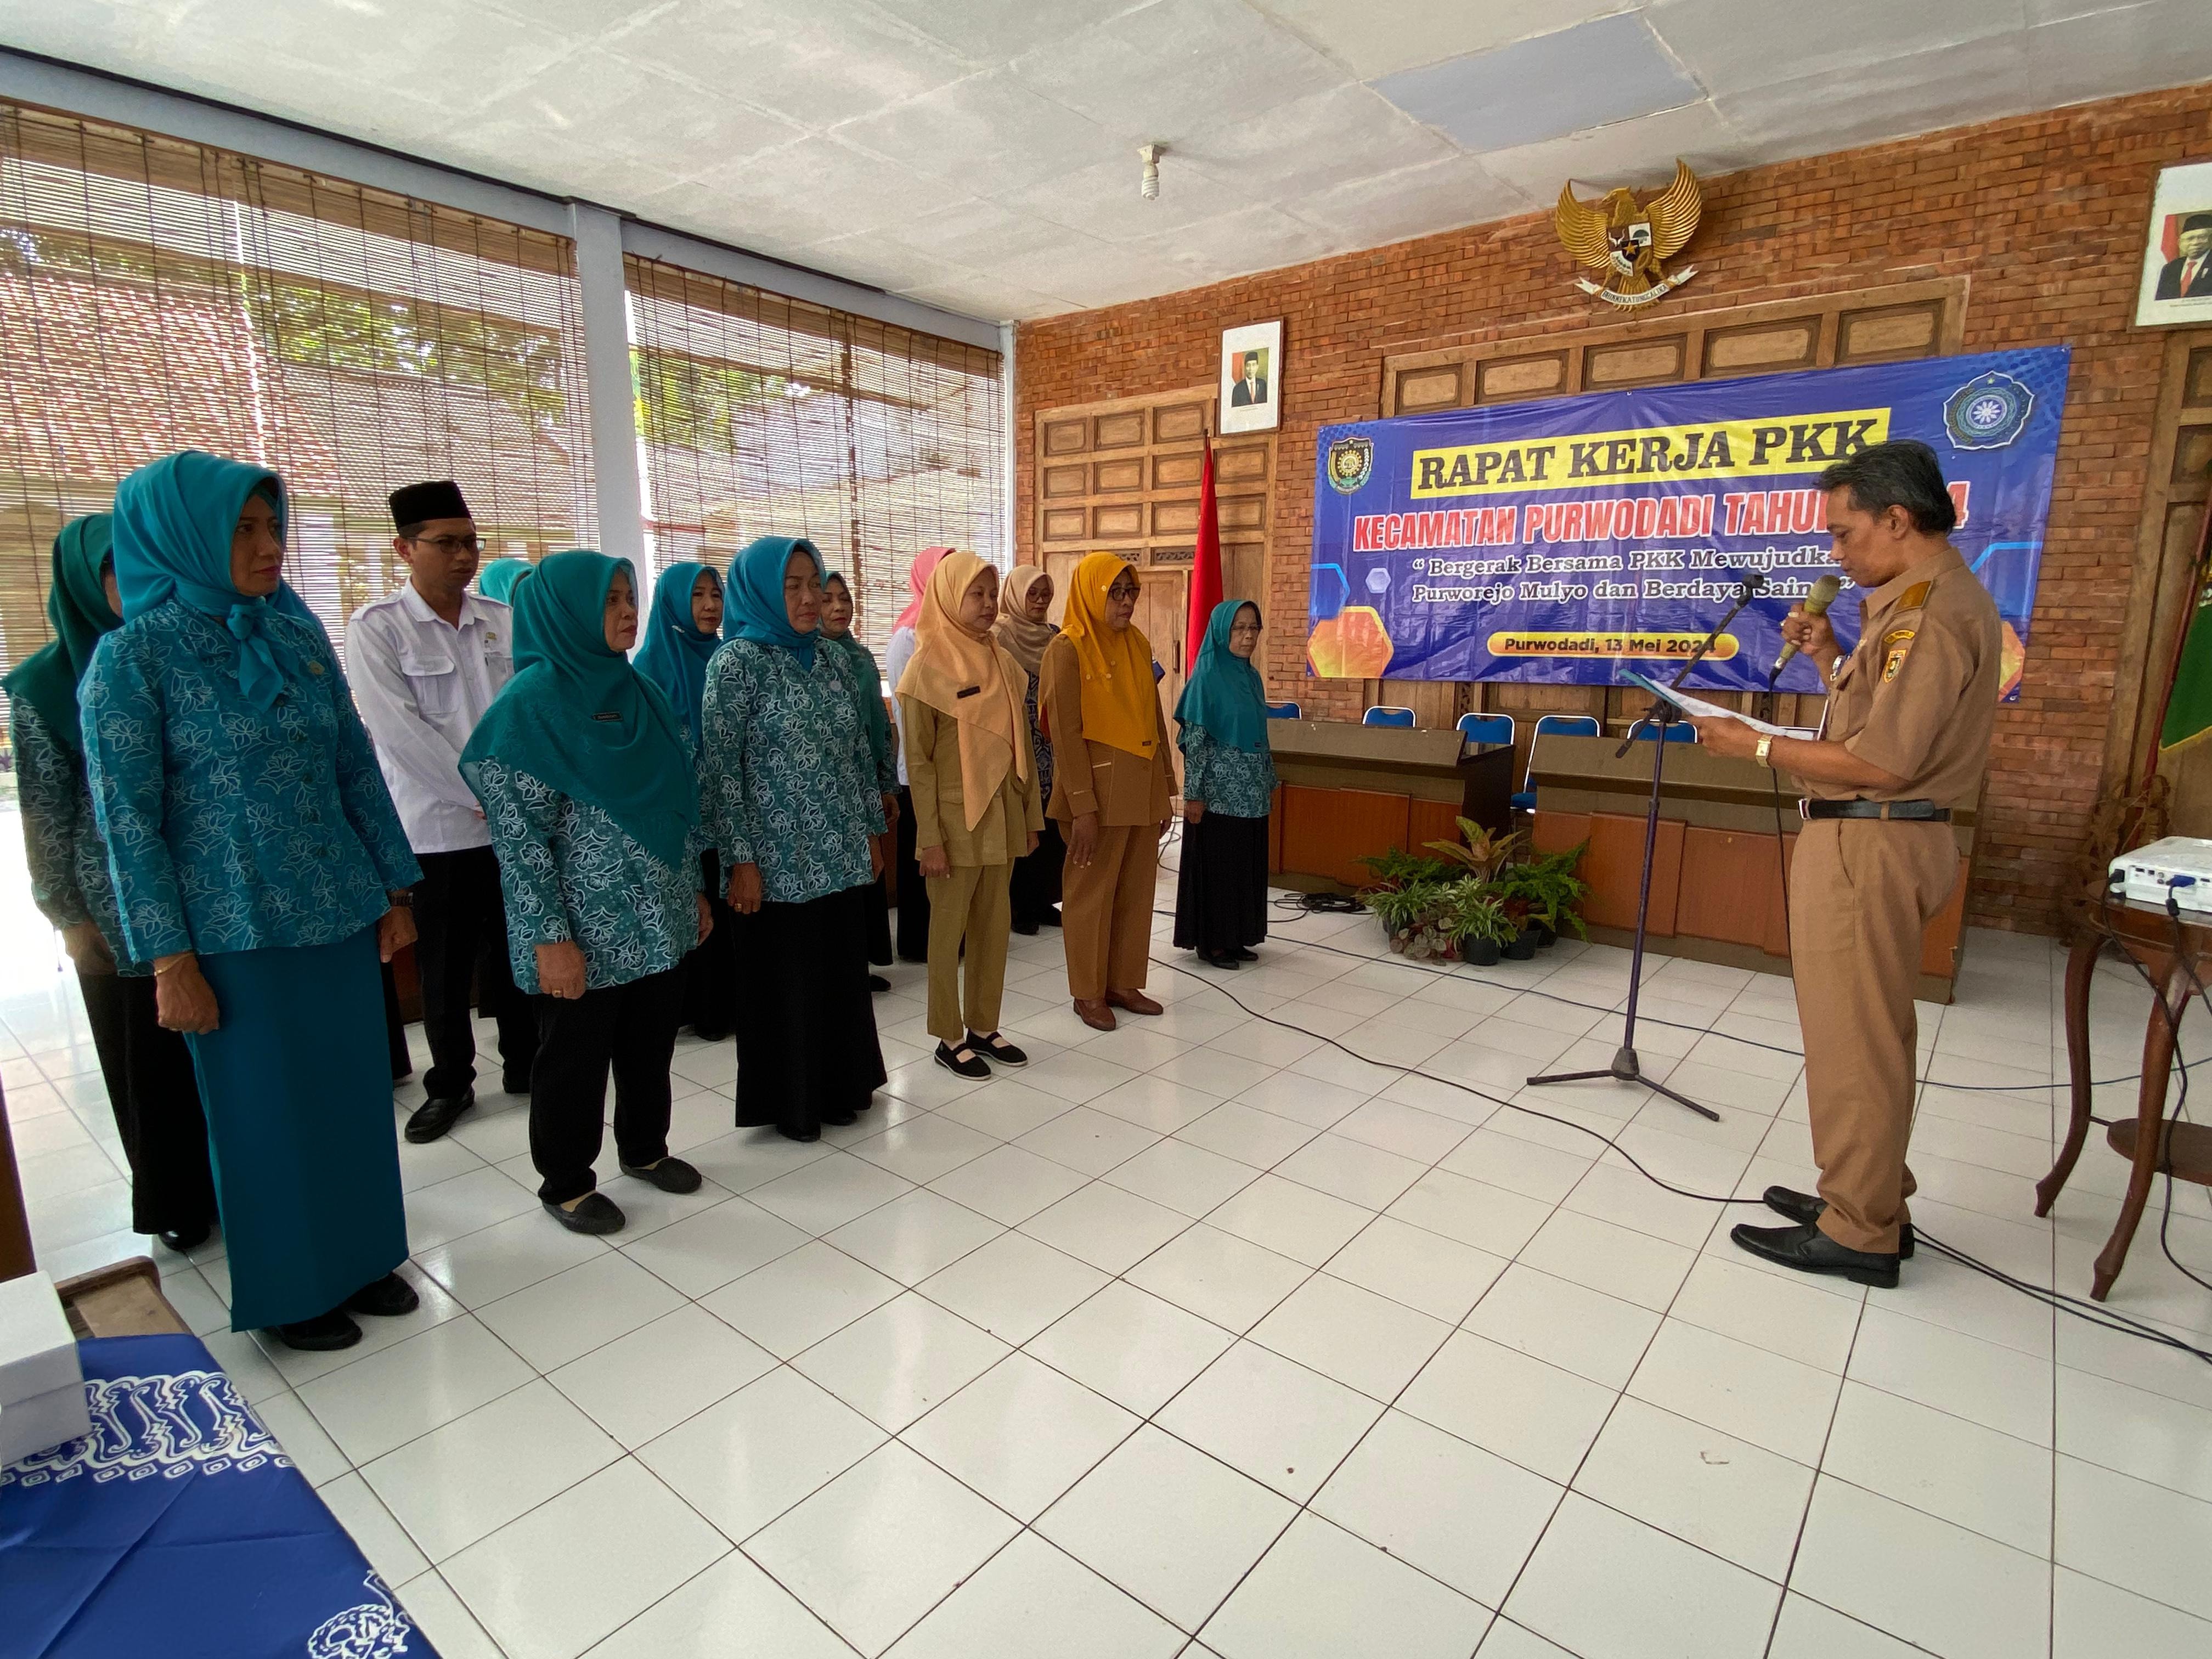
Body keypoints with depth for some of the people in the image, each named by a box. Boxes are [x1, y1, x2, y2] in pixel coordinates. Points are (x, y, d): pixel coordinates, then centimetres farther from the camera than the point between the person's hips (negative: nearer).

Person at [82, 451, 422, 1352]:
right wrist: (171, 963, -11)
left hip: (340, 913, 4)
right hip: (235, 932, -4)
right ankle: (290, 1290, 30)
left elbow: (355, 765, 7)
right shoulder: (133, 656, -9)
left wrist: (395, 890, 7)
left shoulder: (297, 630, 4)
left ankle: (362, 1255, 34)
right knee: (266, 1109, 10)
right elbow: (128, 820, -9)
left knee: (355, 1093, 14)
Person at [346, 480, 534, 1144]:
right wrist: (483, 793, -13)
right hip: (435, 827, -2)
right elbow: (400, 730, -12)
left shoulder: (504, 620, 6)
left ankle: (524, 1062, 28)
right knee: (444, 965, 9)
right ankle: (450, 1083, 25)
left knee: (514, 952, 12)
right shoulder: (375, 628, -5)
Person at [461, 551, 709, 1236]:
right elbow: (519, 836, -16)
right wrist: (550, 937, -18)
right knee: (575, 1056, 10)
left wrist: (693, 889, 13)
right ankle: (564, 1182, 29)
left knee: (650, 1042, 18)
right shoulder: (529, 705, -13)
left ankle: (644, 1148, 39)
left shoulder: (638, 691, 7)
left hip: (654, 920, 6)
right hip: (584, 930, -6)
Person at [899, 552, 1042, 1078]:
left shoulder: (1002, 662, 8)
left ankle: (983, 1027, 26)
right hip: (954, 818, -6)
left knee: (994, 926, 12)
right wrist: (929, 837, -14)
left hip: (1001, 816, 6)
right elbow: (918, 760, -10)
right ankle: (949, 1037, 18)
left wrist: (1031, 816, 10)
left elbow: (1021, 745, 12)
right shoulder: (929, 665, -8)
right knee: (949, 930, 6)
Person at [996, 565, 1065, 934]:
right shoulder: (1000, 634, -5)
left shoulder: (1054, 636, 13)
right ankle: (1019, 906, 9)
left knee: (1052, 826, 8)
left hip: (1052, 748, 6)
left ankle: (1043, 900, 19)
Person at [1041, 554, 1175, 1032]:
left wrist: (1164, 789, 12)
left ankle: (1124, 983, 27)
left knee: (1136, 891, 12)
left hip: (1141, 788, 6)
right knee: (1093, 893, 5)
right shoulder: (1067, 650, -10)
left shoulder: (1138, 645, 10)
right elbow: (1065, 734, -14)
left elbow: (1155, 718, 13)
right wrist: (1082, 808, -18)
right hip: (1099, 791, -6)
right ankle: (1088, 993, 19)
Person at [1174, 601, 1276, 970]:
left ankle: (1236, 938, 22)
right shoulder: (1206, 678, -10)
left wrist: (1271, 782, 18)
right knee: (1215, 863, 1)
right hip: (1218, 791, -7)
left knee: (1247, 864, 11)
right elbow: (1193, 740, -13)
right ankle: (1210, 942, 13)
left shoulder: (1252, 677, 10)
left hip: (1251, 792, 7)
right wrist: (1193, 794, -17)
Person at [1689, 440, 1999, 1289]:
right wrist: (1831, 659, 9)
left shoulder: (1931, 610, -17)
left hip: (1868, 843, -11)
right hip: (1873, 838, 11)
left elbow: (1881, 762, -22)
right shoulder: (1925, 598, 15)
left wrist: (1757, 745, -15)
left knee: (1851, 1034, -2)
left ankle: (1859, 1234, 10)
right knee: (1869, 1029, 18)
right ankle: (1871, 1199, 32)